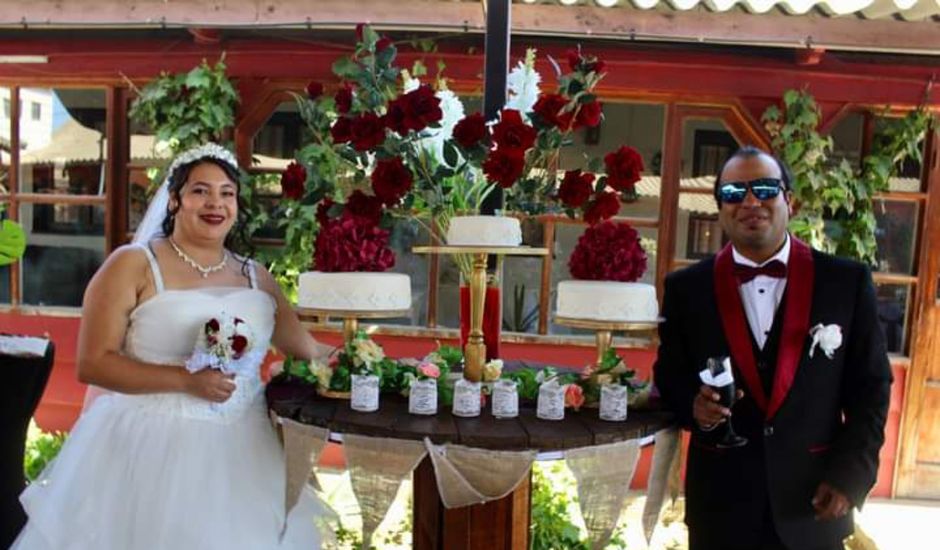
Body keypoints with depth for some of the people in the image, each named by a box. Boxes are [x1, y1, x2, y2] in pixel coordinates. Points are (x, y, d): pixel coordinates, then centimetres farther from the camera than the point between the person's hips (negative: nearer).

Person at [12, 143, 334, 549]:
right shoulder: (133, 265, -3)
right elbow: (92, 364, -9)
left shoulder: (256, 278, 10)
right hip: (150, 446, -3)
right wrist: (187, 380, -16)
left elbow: (308, 351, 17)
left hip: (239, 452, 4)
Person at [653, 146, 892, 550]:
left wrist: (851, 475, -5)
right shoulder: (686, 287, -2)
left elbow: (870, 386, 2)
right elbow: (669, 375, 5)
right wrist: (693, 405, -15)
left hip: (815, 501, 0)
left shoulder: (847, 281, -3)